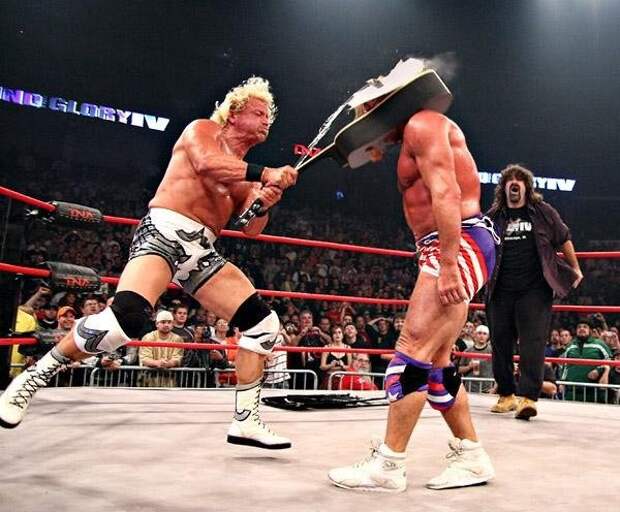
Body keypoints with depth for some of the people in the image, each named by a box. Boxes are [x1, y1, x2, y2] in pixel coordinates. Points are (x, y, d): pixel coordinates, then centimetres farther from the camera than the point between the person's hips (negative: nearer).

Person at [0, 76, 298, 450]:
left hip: (202, 251, 8)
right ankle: (32, 378, -5)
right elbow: (207, 164, -16)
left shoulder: (246, 173, 24)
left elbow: (251, 228, 16)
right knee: (126, 317, -29)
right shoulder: (201, 130, 8)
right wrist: (265, 174, -17)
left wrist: (264, 204, -4)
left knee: (263, 323, -2)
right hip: (165, 232, -7)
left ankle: (246, 421, 4)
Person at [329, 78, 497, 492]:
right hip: (450, 251, 11)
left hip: (460, 245, -11)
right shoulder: (415, 137, 27)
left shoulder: (422, 123, -6)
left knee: (413, 350, -13)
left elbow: (447, 194, -20)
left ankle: (388, 466, -7)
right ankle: (472, 458, 18)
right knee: (434, 361, 10)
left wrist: (447, 265, -26)